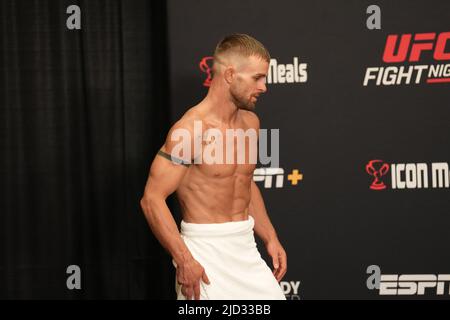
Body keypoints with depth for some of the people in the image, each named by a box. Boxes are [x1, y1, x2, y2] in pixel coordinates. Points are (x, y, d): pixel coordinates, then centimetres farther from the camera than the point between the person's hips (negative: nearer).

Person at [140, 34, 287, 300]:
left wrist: (270, 237, 16)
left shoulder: (250, 122, 8)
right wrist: (184, 260, -22)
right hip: (206, 251, -7)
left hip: (245, 247, 7)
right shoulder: (190, 129, -16)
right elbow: (152, 199, -18)